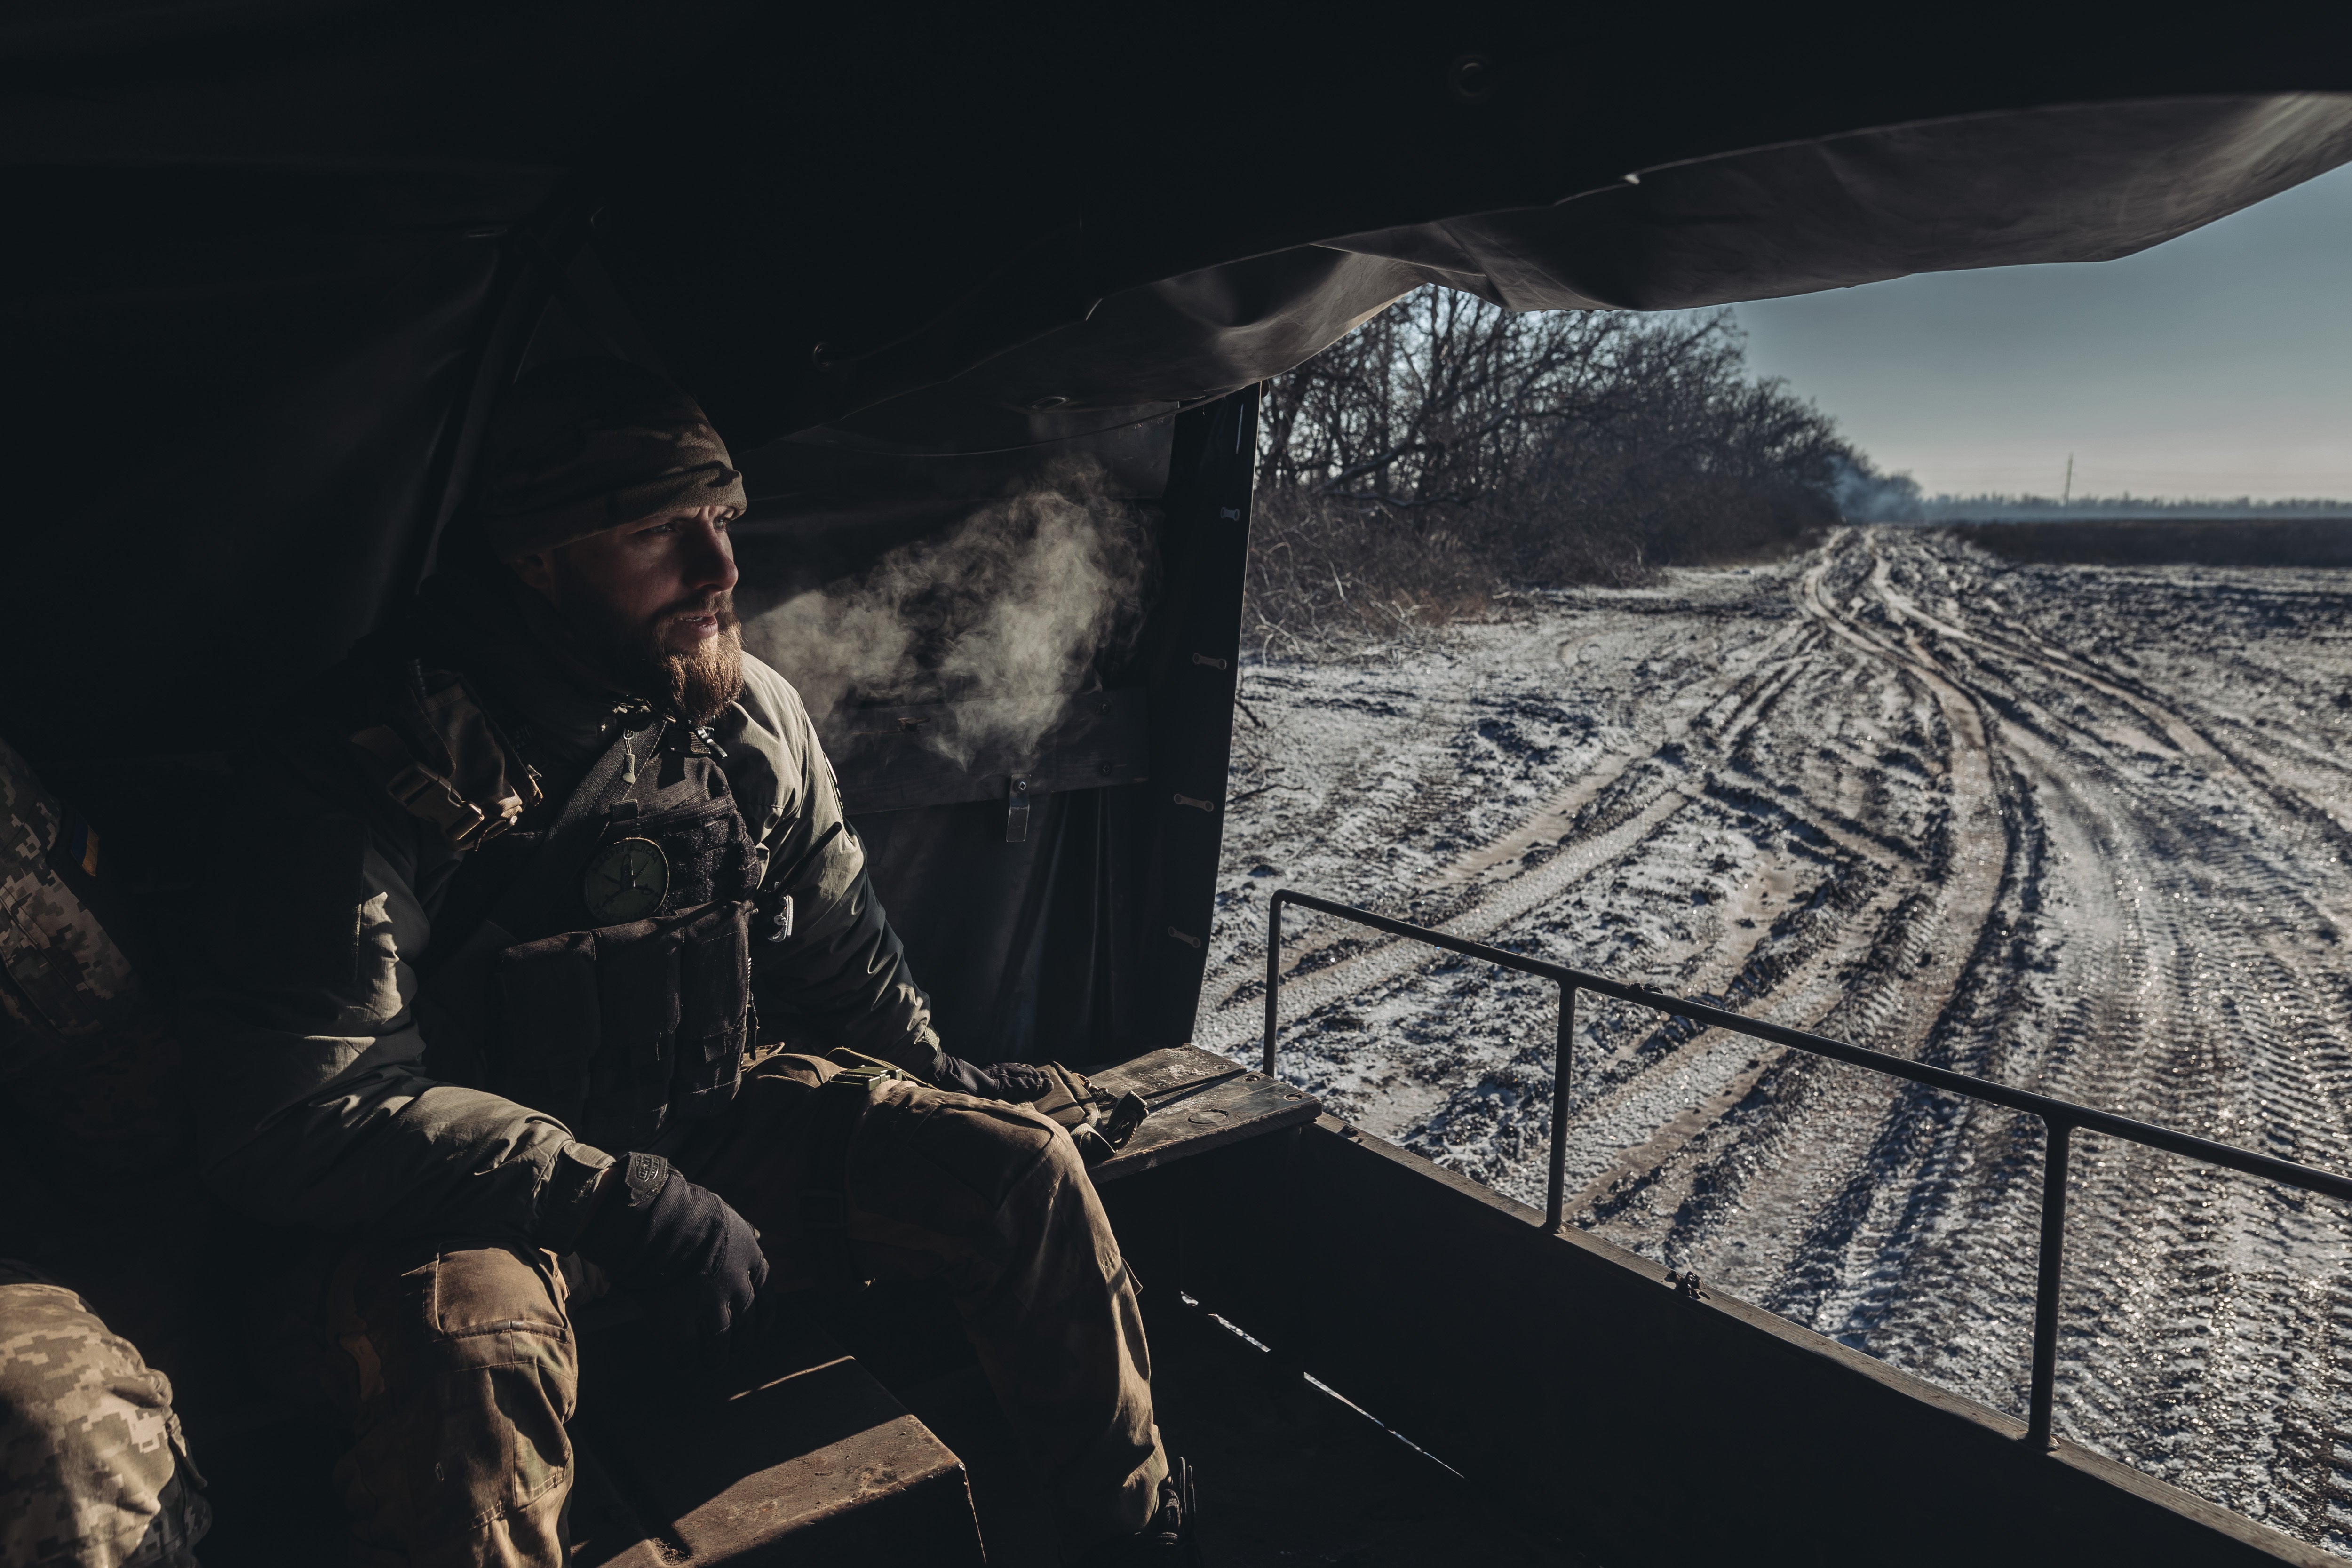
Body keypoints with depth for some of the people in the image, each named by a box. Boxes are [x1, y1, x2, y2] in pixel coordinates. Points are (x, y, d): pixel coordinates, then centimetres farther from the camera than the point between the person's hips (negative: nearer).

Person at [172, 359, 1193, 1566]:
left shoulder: (753, 715, -4)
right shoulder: (381, 770, -21)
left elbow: (837, 940, 13)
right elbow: (288, 1115, -23)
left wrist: (929, 1069, 8)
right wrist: (619, 1202, -26)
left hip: (721, 1120, 5)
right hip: (477, 1188, -4)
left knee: (1024, 1166, -7)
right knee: (467, 1364, -38)